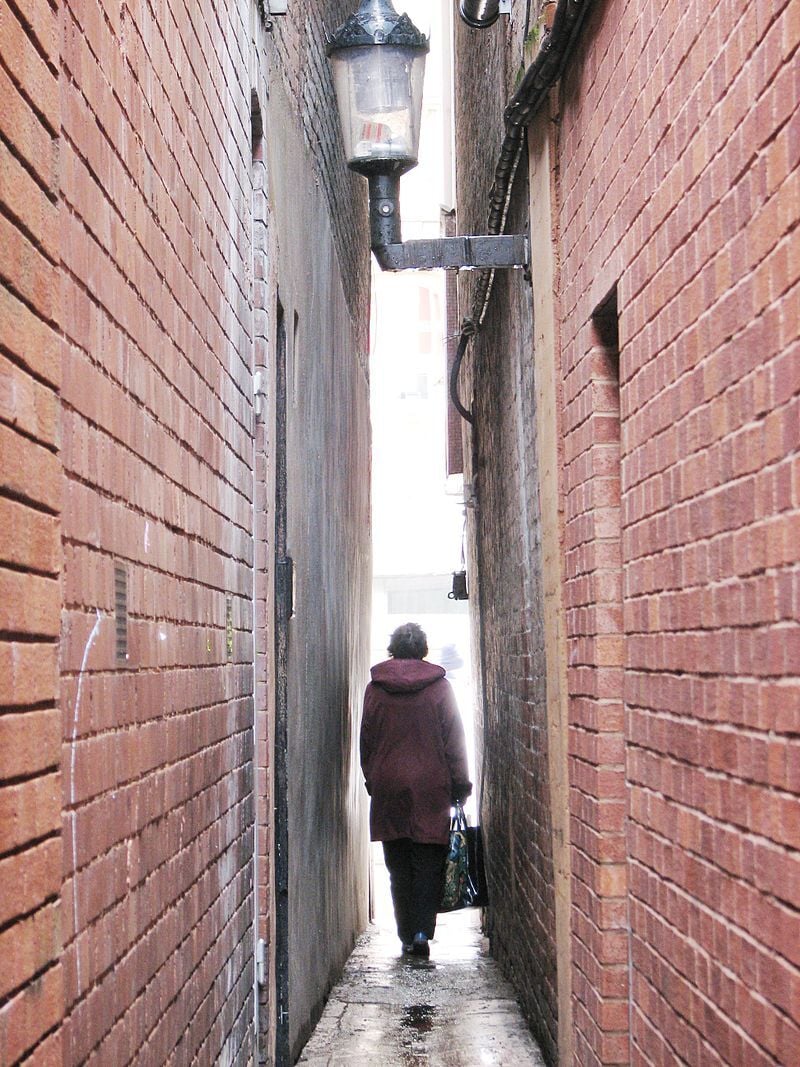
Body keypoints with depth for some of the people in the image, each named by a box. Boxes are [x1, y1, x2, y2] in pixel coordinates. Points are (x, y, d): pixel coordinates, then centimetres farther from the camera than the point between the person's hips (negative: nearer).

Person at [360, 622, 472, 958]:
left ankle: (407, 936, 11)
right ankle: (422, 931, -8)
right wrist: (460, 785, 5)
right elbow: (455, 741, -1)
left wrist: (372, 779, 17)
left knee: (399, 866, 8)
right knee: (429, 863, 3)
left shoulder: (375, 689, 2)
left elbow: (366, 740, 7)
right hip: (431, 787, -1)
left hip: (388, 788, 1)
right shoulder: (439, 687, -2)